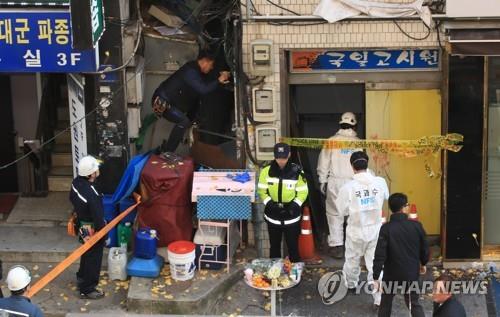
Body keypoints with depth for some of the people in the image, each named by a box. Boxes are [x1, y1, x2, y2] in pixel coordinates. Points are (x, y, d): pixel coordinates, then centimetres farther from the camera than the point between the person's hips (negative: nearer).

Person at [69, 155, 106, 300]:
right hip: (92, 230, -9)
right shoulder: (92, 195, -37)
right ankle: (87, 289, 23)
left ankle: (82, 277, 52)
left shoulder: (76, 183, -11)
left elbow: (72, 199, 11)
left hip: (82, 226, 9)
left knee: (86, 254, 30)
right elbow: (98, 218, -27)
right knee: (93, 259, 9)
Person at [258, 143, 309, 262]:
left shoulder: (297, 172, -10)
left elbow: (303, 192, -4)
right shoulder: (266, 171, -7)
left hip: (291, 217, -2)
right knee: (274, 246, 15)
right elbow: (262, 191, 0)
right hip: (273, 217, 2)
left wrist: (295, 205, -19)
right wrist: (269, 203, -15)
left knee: (293, 247, 7)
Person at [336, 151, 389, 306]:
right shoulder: (380, 182, -13)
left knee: (352, 260, 23)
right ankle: (380, 298, 5)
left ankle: (351, 285, 46)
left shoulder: (348, 187, -19)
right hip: (375, 230, 1)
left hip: (356, 231, -1)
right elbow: (386, 197, 10)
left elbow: (342, 211, -8)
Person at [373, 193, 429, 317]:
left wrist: (376, 277, -10)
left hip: (391, 274, -1)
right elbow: (424, 248, 4)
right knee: (414, 304, 13)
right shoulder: (416, 226, -9)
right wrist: (423, 263, 24)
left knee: (385, 304, 17)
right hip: (411, 273, 2)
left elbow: (380, 255, -18)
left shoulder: (386, 228, -16)